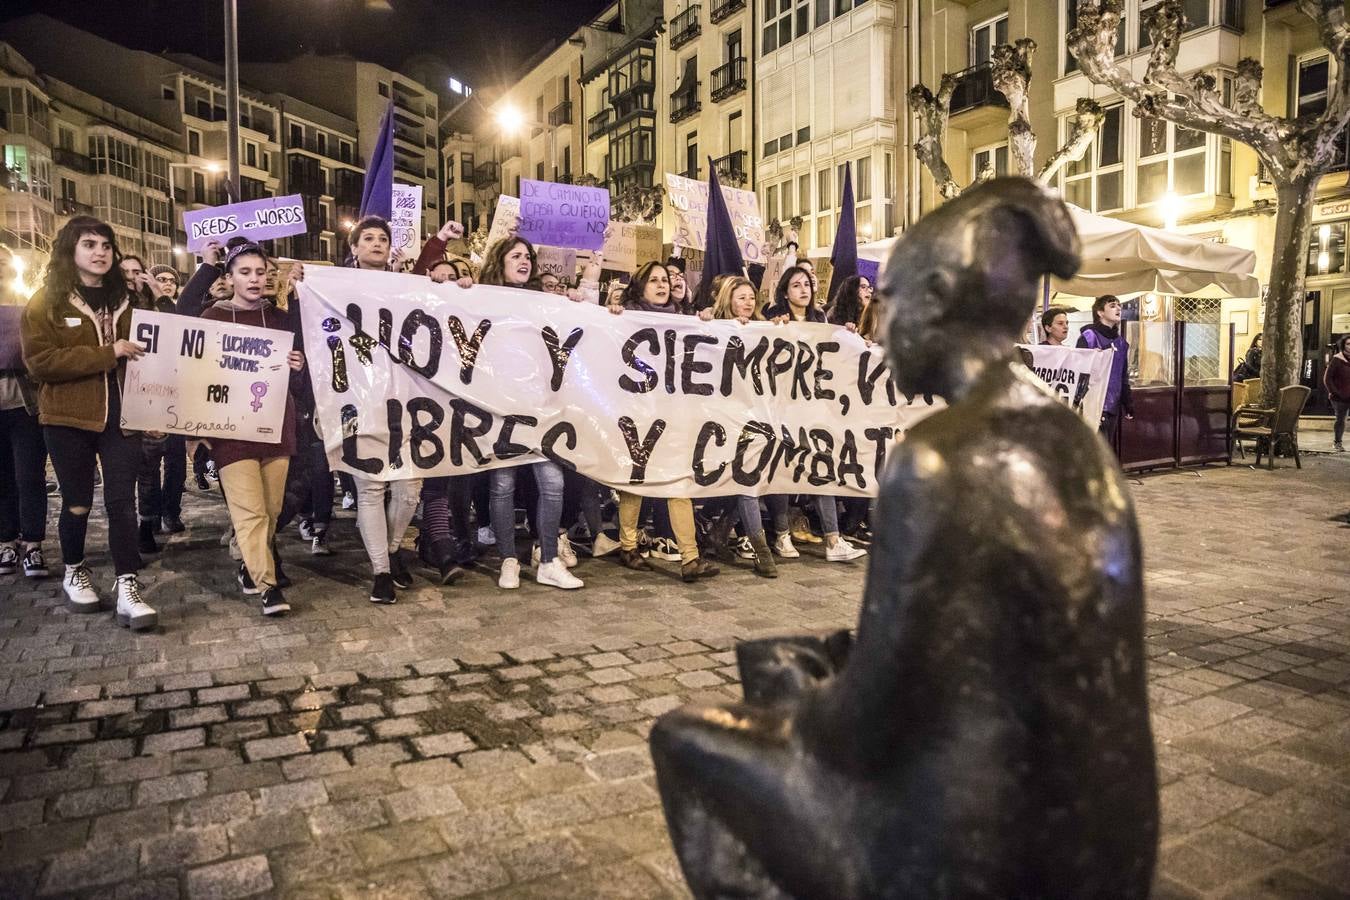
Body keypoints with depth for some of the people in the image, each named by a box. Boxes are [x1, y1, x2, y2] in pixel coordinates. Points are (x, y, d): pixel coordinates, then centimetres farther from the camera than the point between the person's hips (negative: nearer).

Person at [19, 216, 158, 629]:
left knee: (122, 501, -3)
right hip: (68, 418, -2)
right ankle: (74, 572, 31)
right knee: (77, 501, 9)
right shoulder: (47, 302, -1)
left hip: (120, 416, 2)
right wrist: (106, 355, -21)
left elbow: (141, 355, 15)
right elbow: (39, 361, -12)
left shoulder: (125, 299, 10)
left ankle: (127, 587, -3)